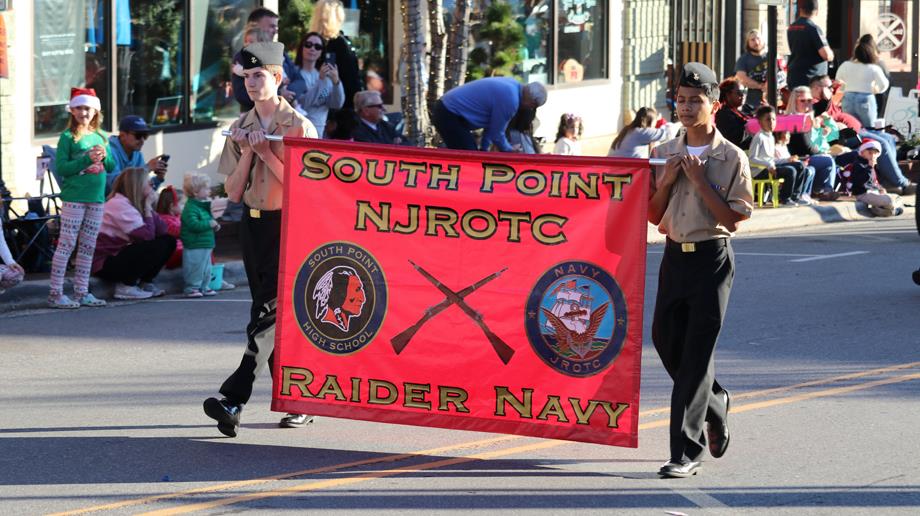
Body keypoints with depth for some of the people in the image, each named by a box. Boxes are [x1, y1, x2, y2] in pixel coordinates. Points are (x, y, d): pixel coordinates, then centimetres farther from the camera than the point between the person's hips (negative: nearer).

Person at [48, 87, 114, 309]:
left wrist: (104, 157, -7)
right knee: (66, 244, -7)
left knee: (88, 247, 8)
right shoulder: (68, 137, -4)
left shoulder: (101, 137, 12)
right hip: (74, 198, -6)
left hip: (96, 199, 6)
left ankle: (82, 292, 14)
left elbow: (111, 167, 14)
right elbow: (61, 168, -11)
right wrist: (87, 159, -19)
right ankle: (55, 293, -7)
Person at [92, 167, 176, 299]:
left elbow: (162, 231, 2)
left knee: (169, 240, 4)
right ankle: (126, 286, -11)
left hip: (120, 255, 10)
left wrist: (149, 206, -5)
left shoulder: (132, 204, 8)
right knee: (157, 246, -22)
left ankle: (146, 283, 10)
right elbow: (147, 236, -25)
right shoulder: (119, 205, -20)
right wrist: (148, 206, -15)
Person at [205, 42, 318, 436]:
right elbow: (233, 192, 7)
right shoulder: (242, 129, 11)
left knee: (269, 311, -14)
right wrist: (248, 153, -7)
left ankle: (234, 399, -23)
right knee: (275, 315, 9)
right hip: (252, 225, 7)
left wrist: (266, 151, -15)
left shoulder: (299, 127, -5)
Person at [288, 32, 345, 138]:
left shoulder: (326, 76, 11)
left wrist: (336, 81, -15)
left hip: (319, 132, 5)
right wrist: (320, 80, -23)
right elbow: (301, 103, -18)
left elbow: (337, 104, 1)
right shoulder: (295, 73, -5)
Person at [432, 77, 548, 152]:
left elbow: (492, 124, 16)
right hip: (449, 116, -10)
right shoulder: (510, 99, -23)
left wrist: (484, 148, 17)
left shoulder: (512, 84, 8)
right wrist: (509, 151, 6)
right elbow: (496, 133, -11)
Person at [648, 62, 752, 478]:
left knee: (697, 353, -9)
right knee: (666, 340, 10)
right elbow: (653, 215, 11)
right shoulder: (665, 154, 9)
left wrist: (700, 181, -15)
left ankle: (687, 452, -8)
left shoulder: (732, 159, -6)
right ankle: (714, 403, 38)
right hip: (674, 256, 6)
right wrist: (667, 182, -6)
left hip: (712, 258, -6)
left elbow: (733, 219, -10)